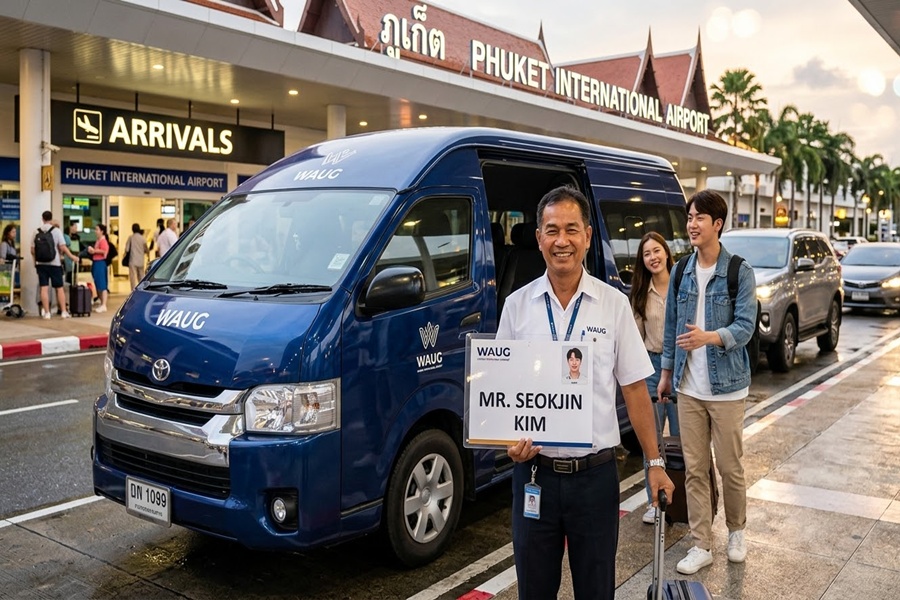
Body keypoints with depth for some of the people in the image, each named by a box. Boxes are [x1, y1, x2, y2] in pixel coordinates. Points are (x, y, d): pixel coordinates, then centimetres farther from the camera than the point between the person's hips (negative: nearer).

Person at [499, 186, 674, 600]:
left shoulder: (613, 304, -2)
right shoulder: (517, 305, 0)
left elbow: (634, 389, 1)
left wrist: (655, 461, -1)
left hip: (596, 473, -1)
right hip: (534, 470, 1)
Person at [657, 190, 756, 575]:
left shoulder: (739, 272, -7)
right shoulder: (683, 271, 6)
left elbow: (745, 326, -14)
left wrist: (710, 337, -33)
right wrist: (667, 372, 15)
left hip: (725, 387, -4)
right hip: (688, 387, 4)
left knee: (730, 467, 8)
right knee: (694, 469, 7)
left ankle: (736, 532, 32)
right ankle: (702, 546, 17)